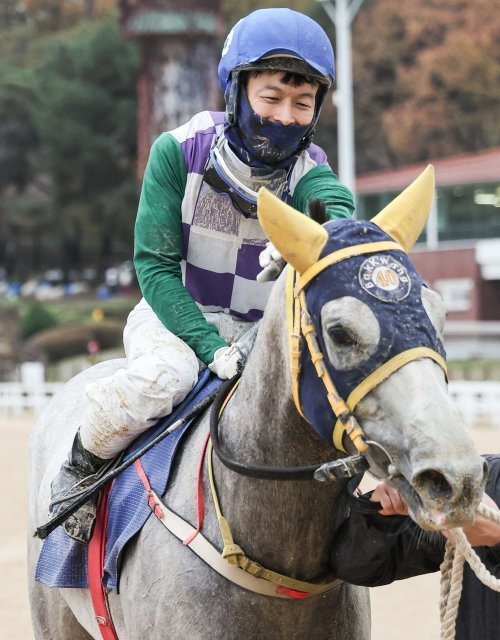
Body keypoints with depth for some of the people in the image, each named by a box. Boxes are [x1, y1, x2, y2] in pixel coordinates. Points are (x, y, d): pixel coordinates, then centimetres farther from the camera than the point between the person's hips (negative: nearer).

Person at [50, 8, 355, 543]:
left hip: (264, 331, 3)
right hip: (175, 315, -3)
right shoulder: (179, 152, -16)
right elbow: (154, 264, -16)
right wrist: (209, 345, -30)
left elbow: (337, 209, -40)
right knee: (162, 373, -35)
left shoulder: (308, 172, -14)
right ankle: (79, 470, -7)